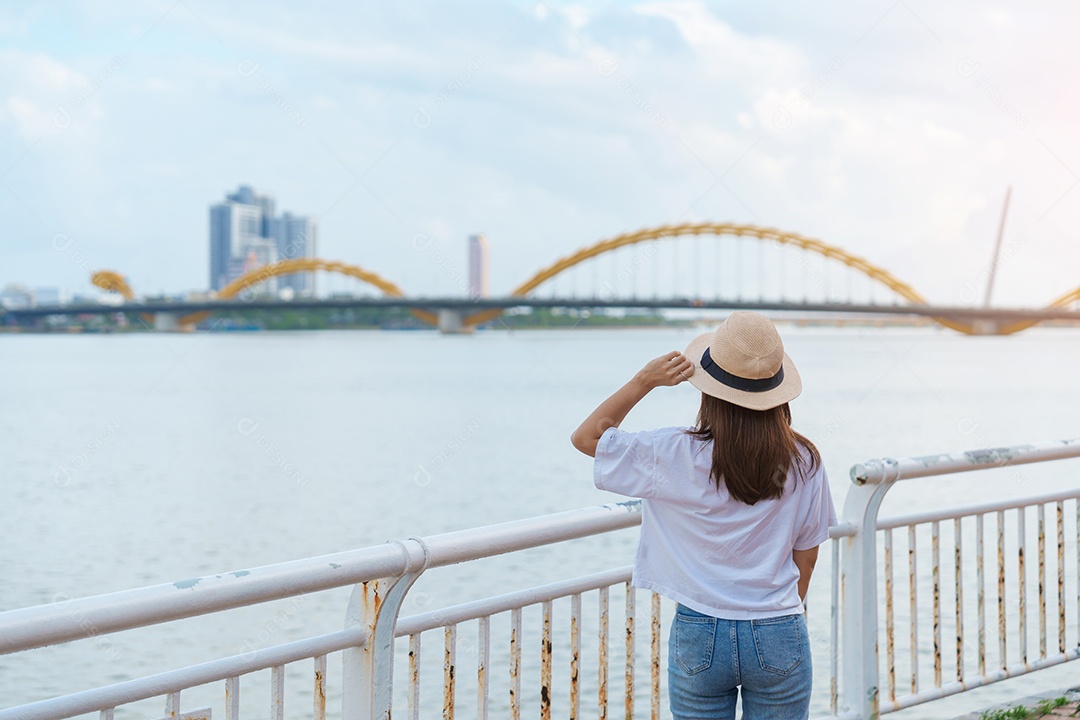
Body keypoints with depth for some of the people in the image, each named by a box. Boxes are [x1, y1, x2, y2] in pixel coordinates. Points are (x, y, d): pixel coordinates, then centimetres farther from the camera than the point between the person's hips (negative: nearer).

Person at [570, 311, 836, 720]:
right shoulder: (802, 461, -6)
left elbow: (586, 437, 0)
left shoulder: (678, 456, -12)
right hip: (778, 639, 1)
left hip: (700, 636, -1)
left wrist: (644, 381, -6)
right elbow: (805, 556, 5)